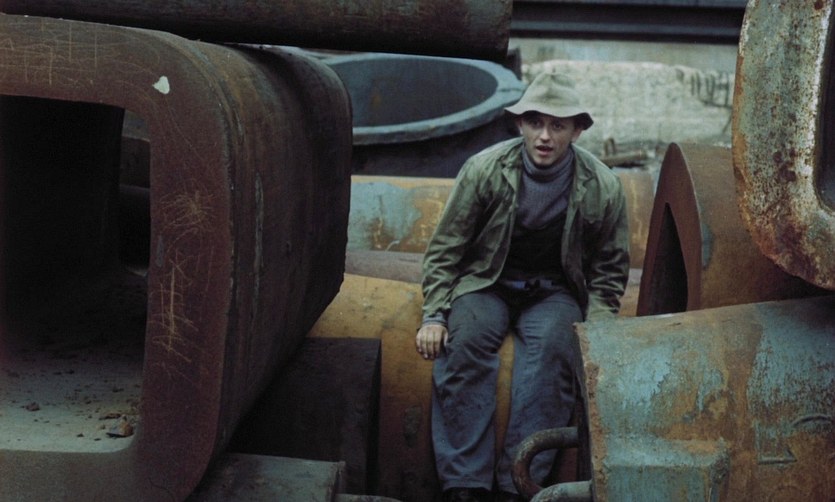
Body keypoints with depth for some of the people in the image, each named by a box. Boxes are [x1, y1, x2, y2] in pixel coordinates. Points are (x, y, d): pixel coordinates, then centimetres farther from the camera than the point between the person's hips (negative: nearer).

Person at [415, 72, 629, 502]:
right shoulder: (484, 169, -8)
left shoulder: (602, 187, -6)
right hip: (486, 284, 0)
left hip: (554, 292, 0)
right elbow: (444, 249, 0)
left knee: (550, 351, -32)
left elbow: (609, 269, 7)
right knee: (465, 343, -31)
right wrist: (433, 316, -11)